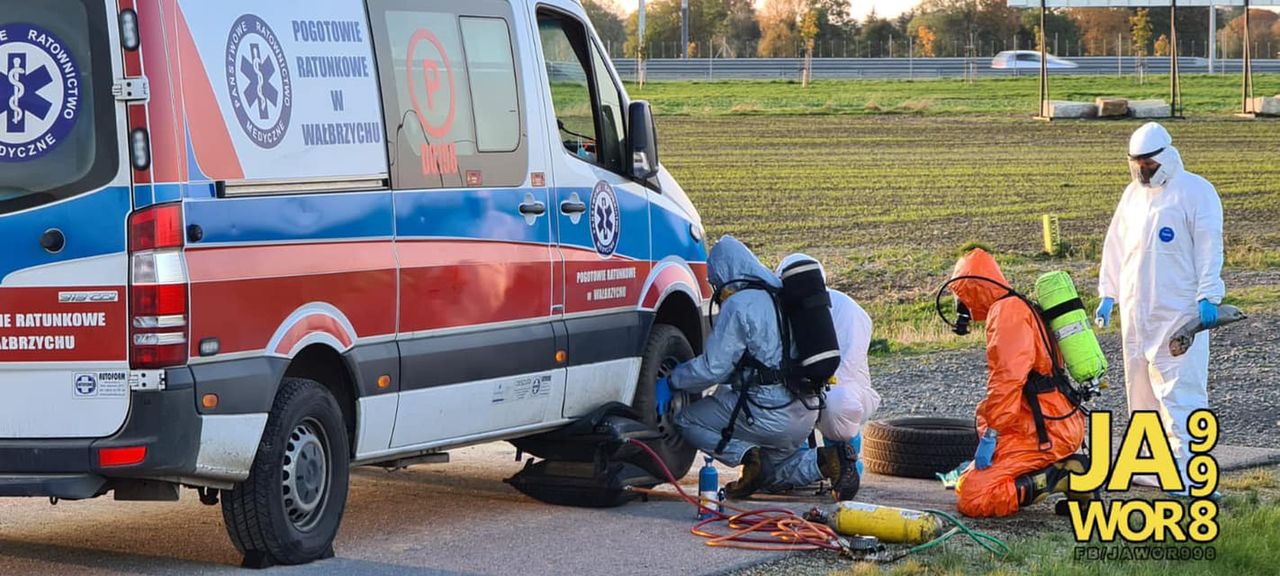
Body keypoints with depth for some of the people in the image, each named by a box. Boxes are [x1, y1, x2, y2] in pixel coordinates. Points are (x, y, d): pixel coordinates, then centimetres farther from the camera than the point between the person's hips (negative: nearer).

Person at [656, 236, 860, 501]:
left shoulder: (738, 305, -13)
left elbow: (713, 367, -14)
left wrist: (672, 381, 2)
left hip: (769, 414, -8)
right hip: (805, 412, 8)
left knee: (687, 421, 7)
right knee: (773, 475, 27)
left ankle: (748, 455, -11)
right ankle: (827, 460, 1)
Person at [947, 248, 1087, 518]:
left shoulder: (1006, 312, -10)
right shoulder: (1023, 308, 24)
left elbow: (1007, 379, -21)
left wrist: (991, 434, -19)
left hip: (1044, 432, -11)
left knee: (971, 497, -17)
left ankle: (1058, 478, -16)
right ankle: (1061, 469, 6)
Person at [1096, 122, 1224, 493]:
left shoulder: (1196, 192, -4)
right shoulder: (1133, 194, 17)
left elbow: (1209, 248, -9)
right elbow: (1116, 245, 24)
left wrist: (1207, 297, -16)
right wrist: (1107, 293, 20)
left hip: (1179, 312, -7)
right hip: (1135, 311, 7)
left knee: (1180, 389, -12)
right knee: (1141, 390, 9)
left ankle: (1186, 471, -14)